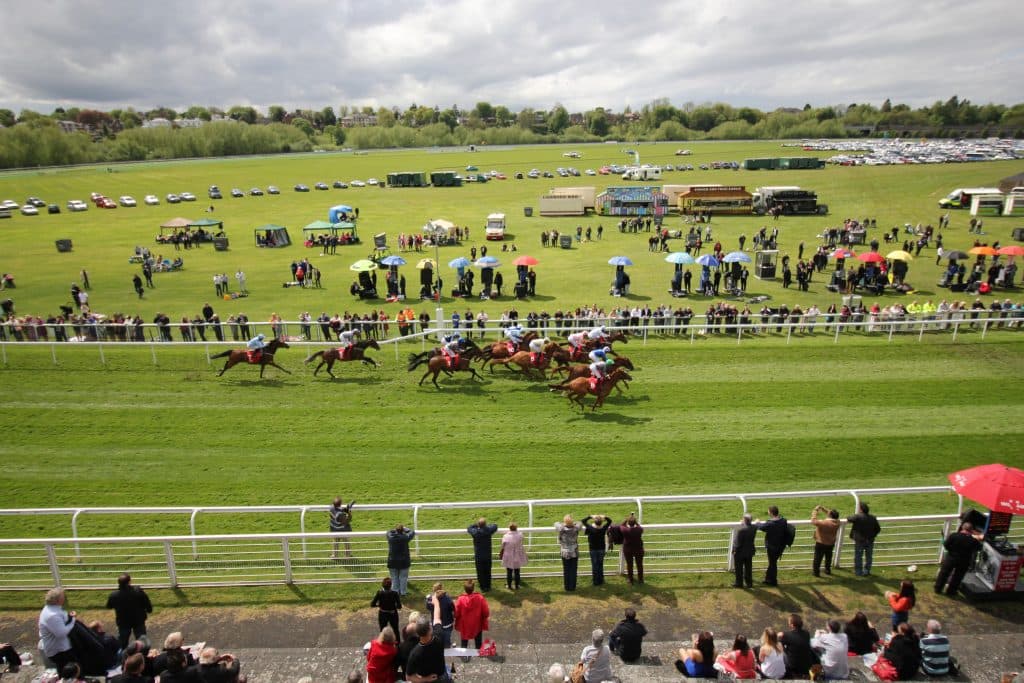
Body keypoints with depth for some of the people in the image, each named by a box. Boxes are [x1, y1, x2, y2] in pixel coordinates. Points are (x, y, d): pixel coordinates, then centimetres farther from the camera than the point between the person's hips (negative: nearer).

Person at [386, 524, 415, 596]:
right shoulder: (405, 537, -15)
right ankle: (403, 592, 18)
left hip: (392, 561, 2)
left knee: (394, 578, 15)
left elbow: (389, 532, 13)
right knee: (403, 577, 11)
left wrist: (396, 530, 15)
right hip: (403, 561, -2)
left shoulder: (390, 537, -10)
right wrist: (405, 529, 11)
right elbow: (412, 532, 3)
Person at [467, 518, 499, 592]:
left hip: (478, 557, -2)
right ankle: (488, 586, 26)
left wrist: (477, 525, 3)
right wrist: (486, 526, 11)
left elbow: (469, 528, 3)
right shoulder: (489, 531, -15)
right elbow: (495, 526, 5)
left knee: (480, 572, 10)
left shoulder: (475, 532, -19)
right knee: (487, 572, 16)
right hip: (488, 556, 2)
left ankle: (483, 587, 16)